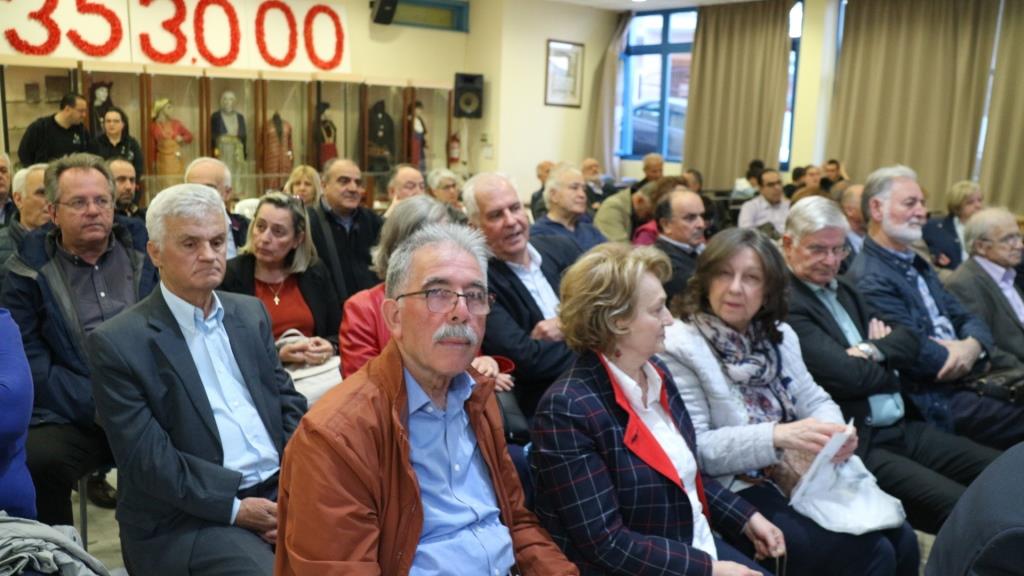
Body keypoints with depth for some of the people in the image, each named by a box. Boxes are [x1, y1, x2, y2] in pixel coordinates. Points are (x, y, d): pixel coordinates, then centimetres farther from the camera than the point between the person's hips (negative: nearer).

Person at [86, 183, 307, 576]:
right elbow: (146, 458, -10)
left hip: (281, 492, 5)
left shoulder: (251, 313, 12)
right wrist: (235, 507, -16)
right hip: (188, 519, -5)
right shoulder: (117, 343, -5)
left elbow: (288, 401, 11)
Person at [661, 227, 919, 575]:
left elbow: (815, 400, 12)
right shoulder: (679, 347, -13)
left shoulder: (778, 334, 9)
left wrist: (834, 431, -12)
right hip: (738, 495, -7)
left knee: (902, 540, -6)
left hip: (805, 479, 7)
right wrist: (776, 435, -28)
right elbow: (694, 448, -18)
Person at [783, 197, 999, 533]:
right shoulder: (785, 304, -15)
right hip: (857, 446, -9)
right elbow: (846, 377, -21)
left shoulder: (844, 290, 16)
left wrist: (874, 350, -11)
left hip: (903, 428, 9)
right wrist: (890, 364, 1)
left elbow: (909, 342, 12)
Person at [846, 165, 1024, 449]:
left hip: (960, 382, 9)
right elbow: (920, 355, -21)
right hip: (935, 403, -9)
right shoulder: (869, 278, -17)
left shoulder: (917, 264, 16)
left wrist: (972, 346, -12)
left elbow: (967, 318, 11)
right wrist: (967, 359, -4)